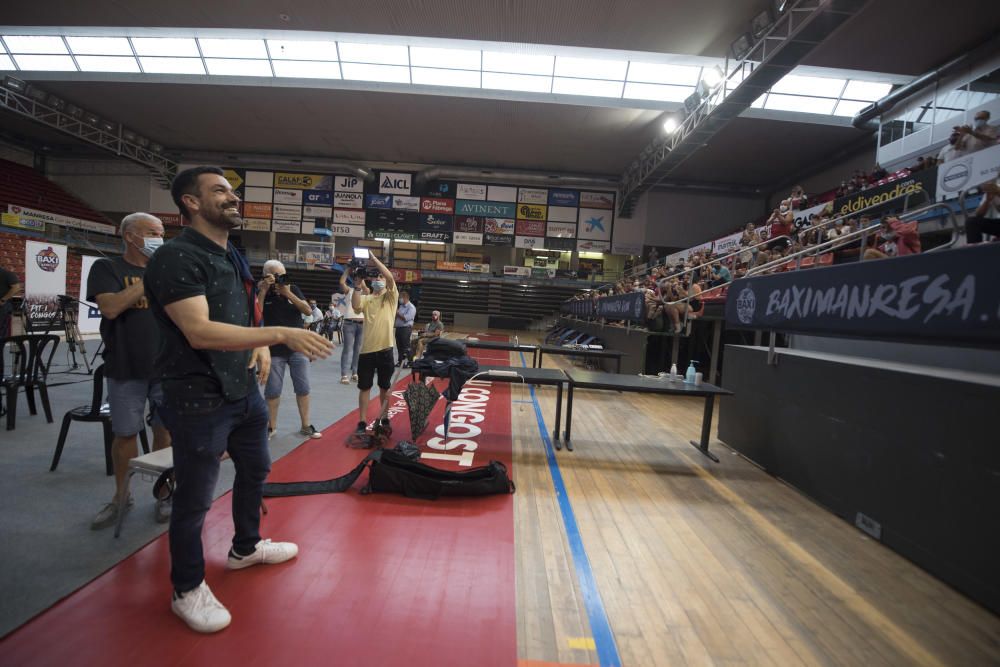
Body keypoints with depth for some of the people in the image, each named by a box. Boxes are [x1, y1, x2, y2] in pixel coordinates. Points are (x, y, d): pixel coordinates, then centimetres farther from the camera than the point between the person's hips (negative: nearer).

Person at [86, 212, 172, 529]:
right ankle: (121, 496, 26)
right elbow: (110, 307, -16)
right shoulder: (107, 268, 1)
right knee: (125, 433, 8)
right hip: (126, 369, -2)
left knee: (165, 430, 7)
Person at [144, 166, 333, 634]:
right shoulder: (176, 258, -18)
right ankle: (187, 590, 29)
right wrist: (280, 334, -35)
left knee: (255, 469, 23)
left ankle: (246, 547, 47)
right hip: (199, 400, -9)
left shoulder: (233, 257, 11)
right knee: (195, 498, 6)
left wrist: (261, 346, -1)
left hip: (244, 389, 9)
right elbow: (200, 332, -30)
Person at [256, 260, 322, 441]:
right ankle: (271, 427, 20)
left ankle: (305, 426, 16)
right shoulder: (261, 292, -1)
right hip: (274, 351, -1)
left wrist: (288, 293, -16)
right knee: (272, 391, 4)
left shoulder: (293, 289, 3)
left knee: (303, 389, 5)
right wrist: (263, 290, -20)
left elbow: (308, 311, -7)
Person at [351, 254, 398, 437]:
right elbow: (355, 306, -15)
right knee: (364, 387, 6)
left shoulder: (391, 297, 4)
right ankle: (362, 422, 15)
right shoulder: (365, 298, 7)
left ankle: (384, 418, 28)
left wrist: (374, 259, -14)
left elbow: (390, 277, -14)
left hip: (385, 349, -1)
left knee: (385, 387, 13)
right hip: (367, 349, 1)